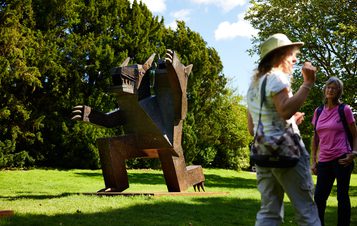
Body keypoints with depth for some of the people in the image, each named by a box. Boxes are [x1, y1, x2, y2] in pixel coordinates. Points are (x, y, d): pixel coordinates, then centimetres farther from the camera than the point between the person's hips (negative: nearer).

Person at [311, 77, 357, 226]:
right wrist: (313, 161, 10)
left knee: (342, 196, 1)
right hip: (324, 160, 4)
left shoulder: (345, 110, -1)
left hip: (341, 159, -4)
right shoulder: (318, 111, 11)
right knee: (318, 197, 3)